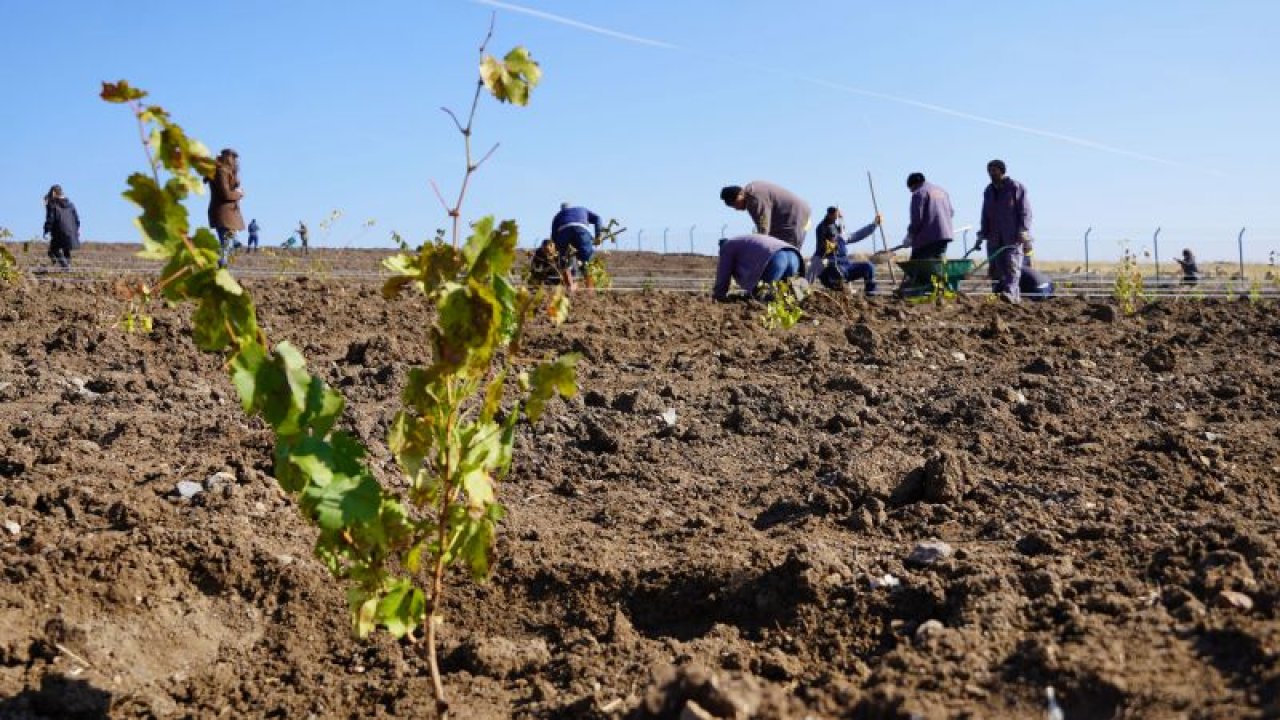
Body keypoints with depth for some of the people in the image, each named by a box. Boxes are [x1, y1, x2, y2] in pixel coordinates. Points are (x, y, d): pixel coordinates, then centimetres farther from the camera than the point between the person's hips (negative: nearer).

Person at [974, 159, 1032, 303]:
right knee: (996, 268, 1)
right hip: (995, 237, 6)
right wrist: (981, 236, 13)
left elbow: (1025, 211, -5)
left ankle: (1010, 293, -29)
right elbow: (985, 216, 21)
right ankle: (997, 293, 3)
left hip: (1013, 236, -6)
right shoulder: (988, 191, 18)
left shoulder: (1016, 187, 0)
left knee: (1012, 265, -16)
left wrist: (1023, 234, -15)